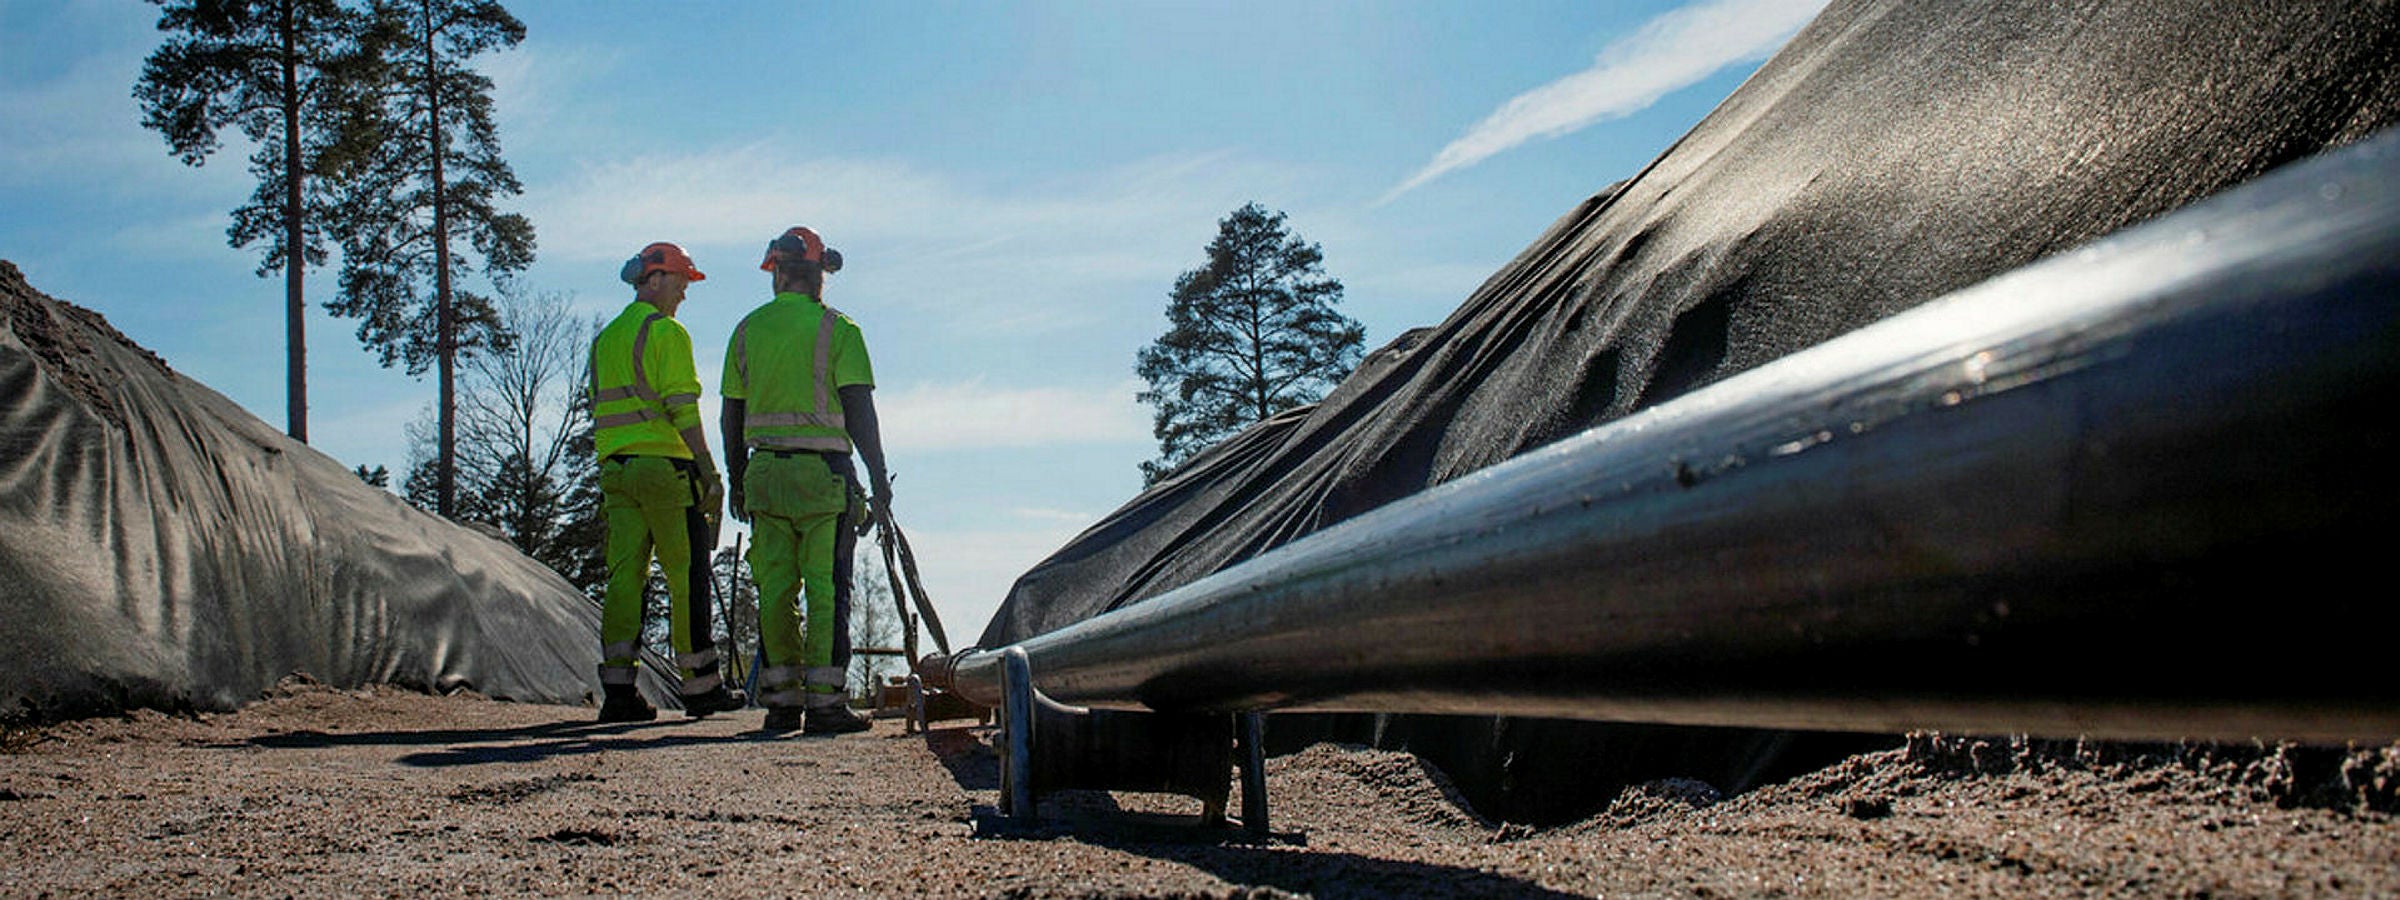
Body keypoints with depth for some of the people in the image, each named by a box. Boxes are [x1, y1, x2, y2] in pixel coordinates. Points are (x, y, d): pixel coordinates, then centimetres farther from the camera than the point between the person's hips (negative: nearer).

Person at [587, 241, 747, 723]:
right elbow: (683, 408, -14)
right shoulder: (666, 331, -6)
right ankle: (701, 686, 4)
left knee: (624, 574, 4)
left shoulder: (606, 338, 19)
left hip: (615, 468, 7)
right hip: (665, 464, -7)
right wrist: (710, 471, -13)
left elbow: (599, 411, 20)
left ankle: (618, 687, -1)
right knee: (687, 578, -1)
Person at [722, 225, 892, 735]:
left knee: (773, 587, 8)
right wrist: (879, 477, -4)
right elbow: (858, 410, -9)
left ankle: (780, 699, 10)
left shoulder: (747, 330, 10)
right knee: (827, 587, -3)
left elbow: (732, 416, 12)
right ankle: (824, 701, -4)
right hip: (824, 472, -4)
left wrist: (737, 481, 20)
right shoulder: (836, 329, -4)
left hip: (765, 471, 5)